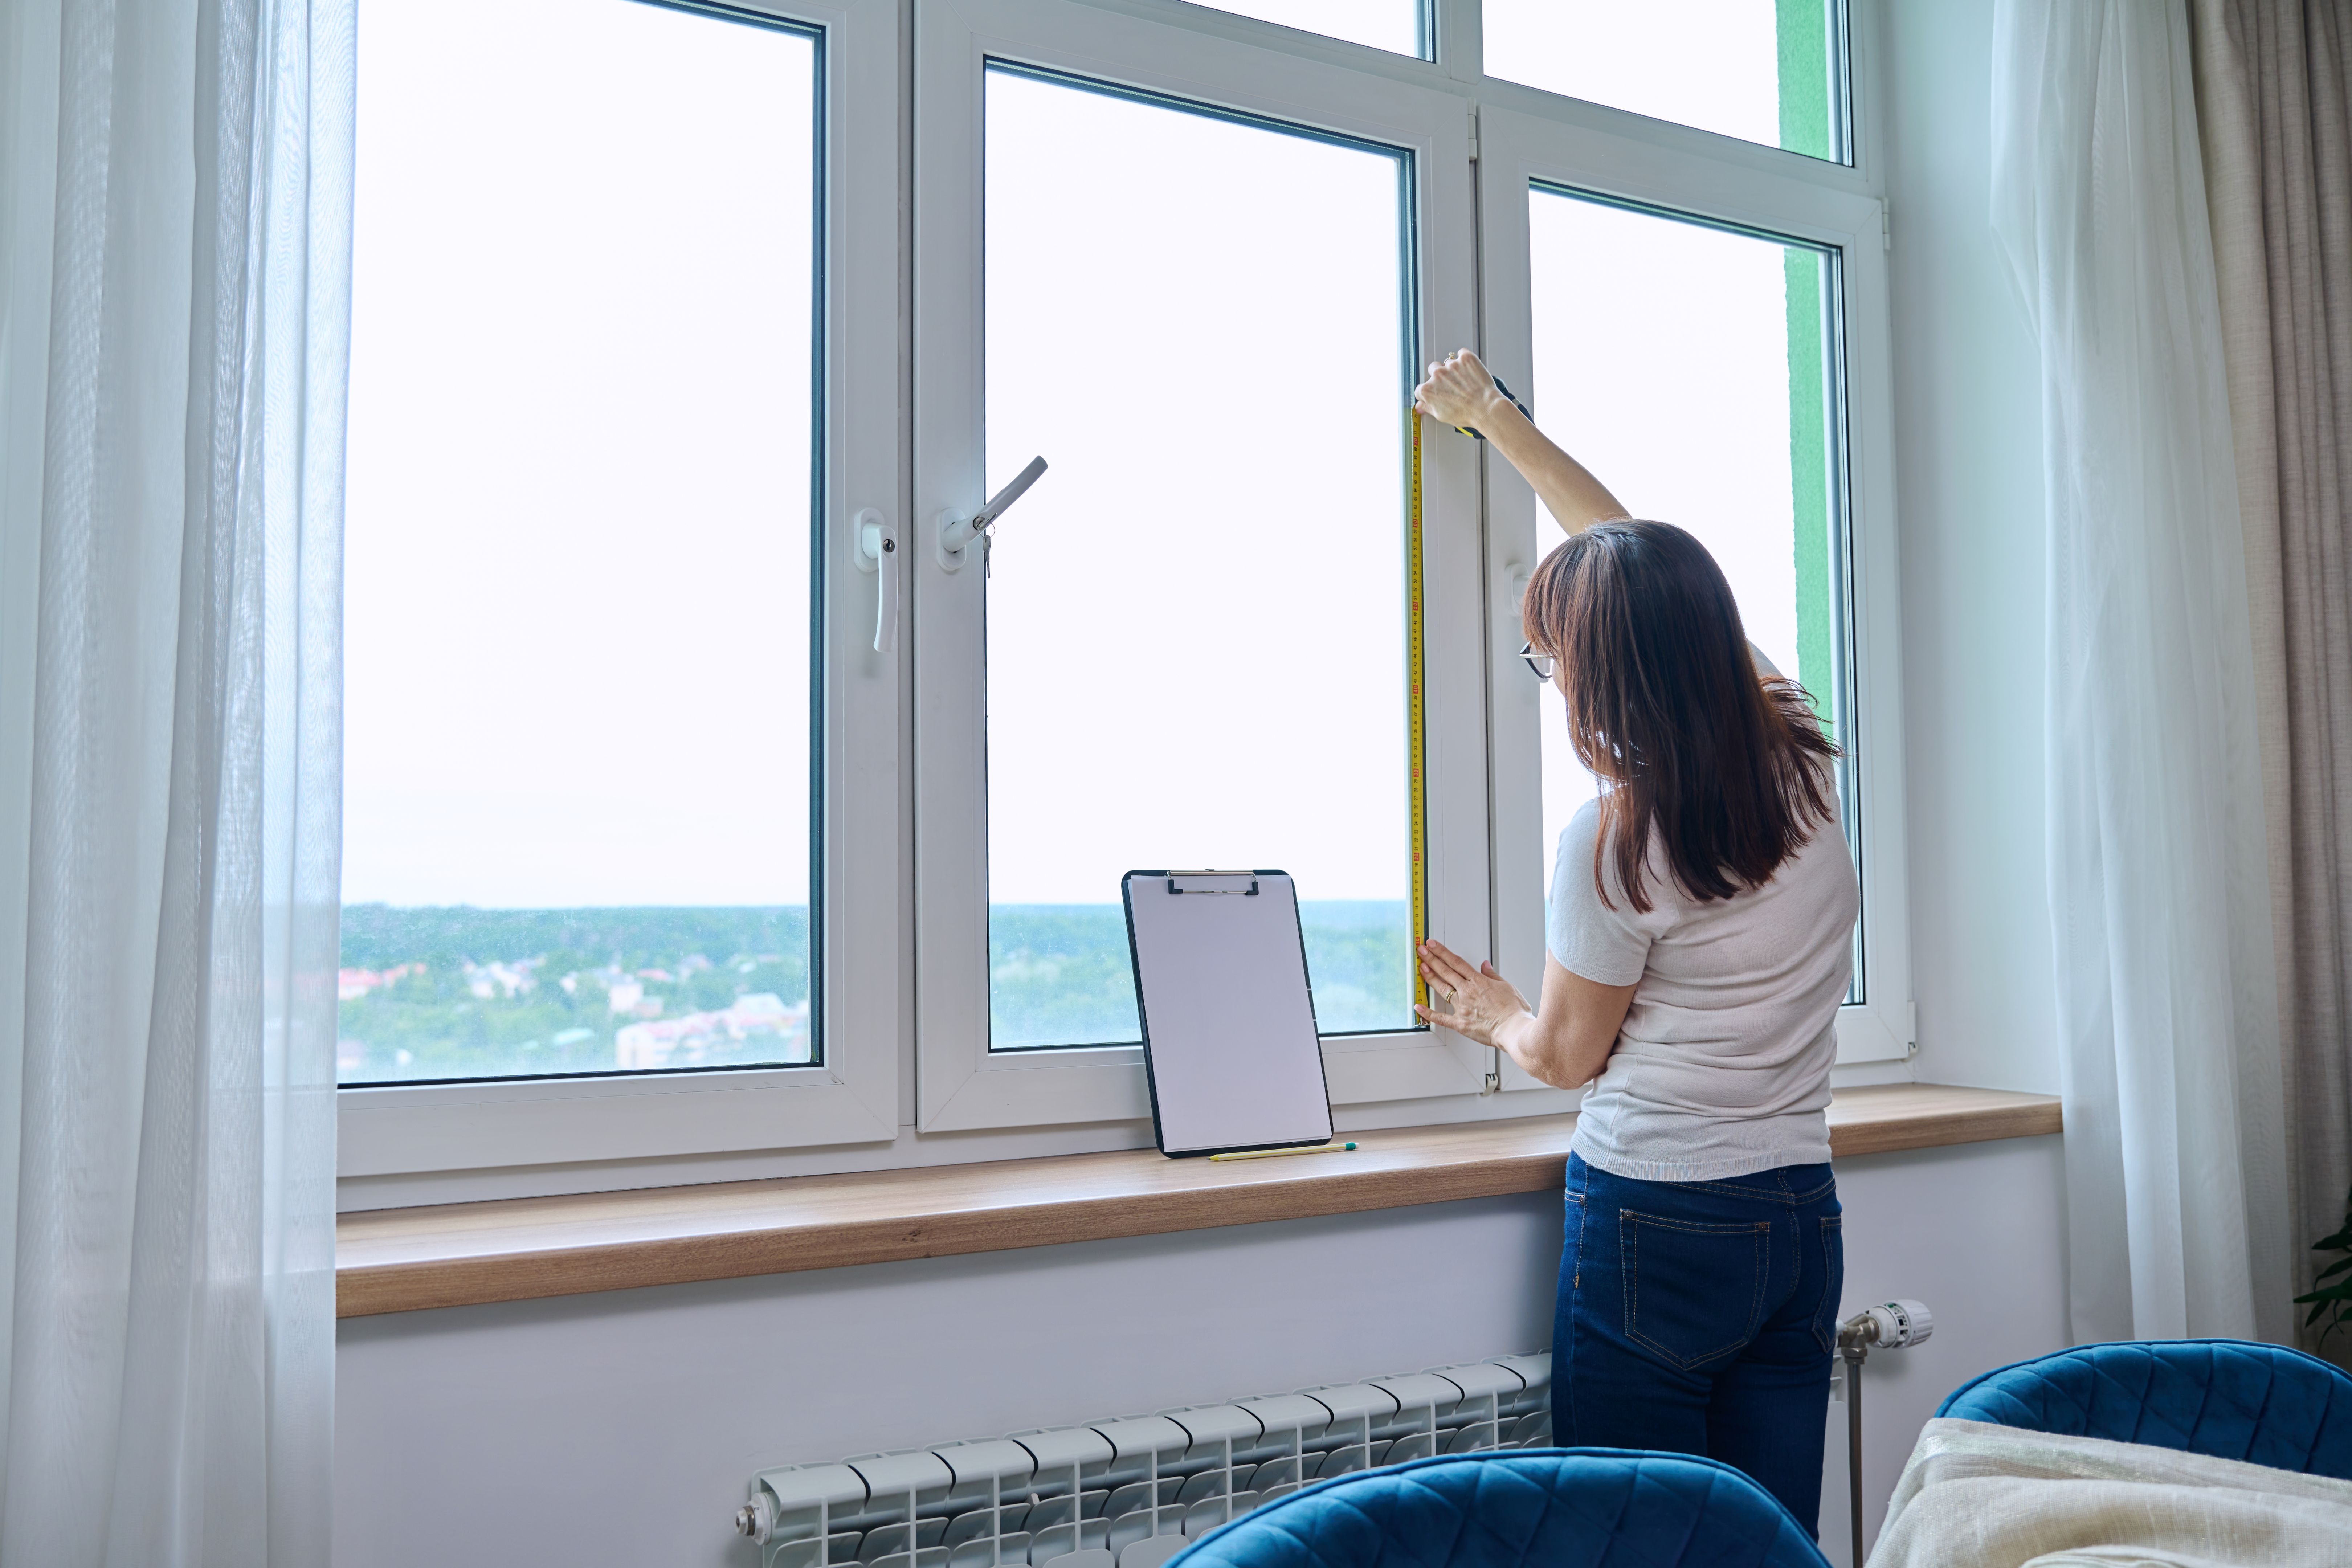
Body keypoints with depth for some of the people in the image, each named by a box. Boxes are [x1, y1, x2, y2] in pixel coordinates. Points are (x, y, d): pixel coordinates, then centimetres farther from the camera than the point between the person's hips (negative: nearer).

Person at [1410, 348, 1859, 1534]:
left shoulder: (1616, 841, -17)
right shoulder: (1799, 757, 1)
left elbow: (1568, 1054, -3)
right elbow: (1648, 573, 13)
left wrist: (1497, 1016, 20)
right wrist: (1496, 418, 22)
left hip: (1656, 1224, -7)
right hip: (1802, 1217, 7)